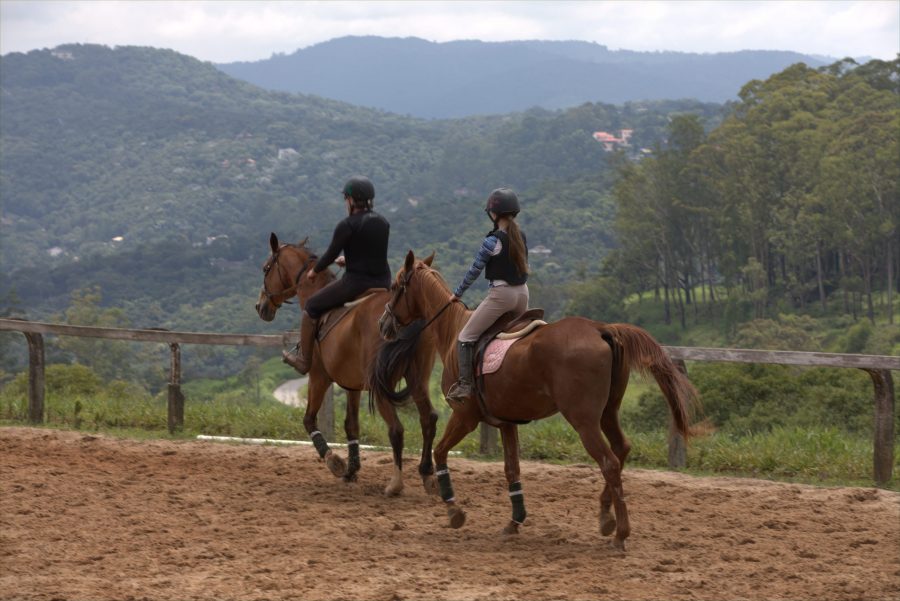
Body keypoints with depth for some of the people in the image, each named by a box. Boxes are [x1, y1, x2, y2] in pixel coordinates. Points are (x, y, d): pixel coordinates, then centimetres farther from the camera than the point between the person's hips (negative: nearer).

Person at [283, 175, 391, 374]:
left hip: (355, 282, -6)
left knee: (312, 307, 11)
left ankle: (303, 359, 16)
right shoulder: (383, 223, 7)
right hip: (383, 283, 6)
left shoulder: (347, 226, -13)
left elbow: (330, 255, -7)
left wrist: (314, 271, 13)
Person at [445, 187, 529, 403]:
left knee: (465, 338, -2)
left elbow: (474, 271, -6)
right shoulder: (521, 238, 7)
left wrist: (457, 293, 7)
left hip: (500, 294, -7)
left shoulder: (492, 241, -13)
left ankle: (464, 384, -11)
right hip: (523, 293, 7)